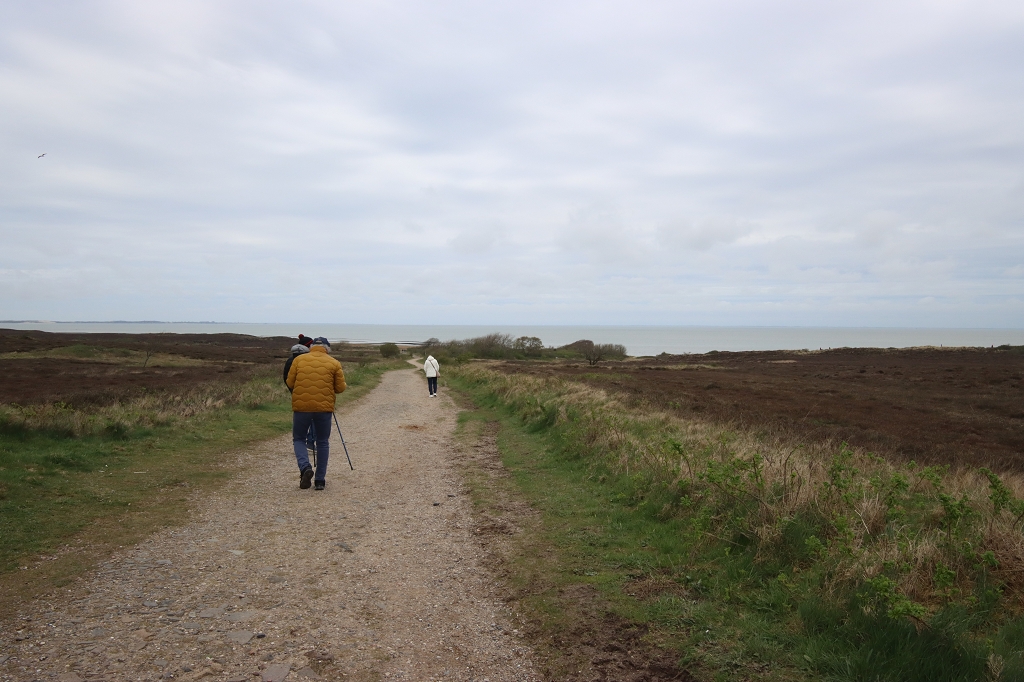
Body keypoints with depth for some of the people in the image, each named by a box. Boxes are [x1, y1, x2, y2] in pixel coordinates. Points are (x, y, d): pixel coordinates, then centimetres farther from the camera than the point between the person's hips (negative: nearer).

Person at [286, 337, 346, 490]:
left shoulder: (298, 359, 4)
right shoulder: (334, 363, 2)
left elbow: (290, 383, 6)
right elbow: (340, 388, 2)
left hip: (301, 406, 0)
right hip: (324, 408, 0)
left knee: (298, 439, 16)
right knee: (323, 442, 12)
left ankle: (305, 467, -8)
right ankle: (320, 480, 13)